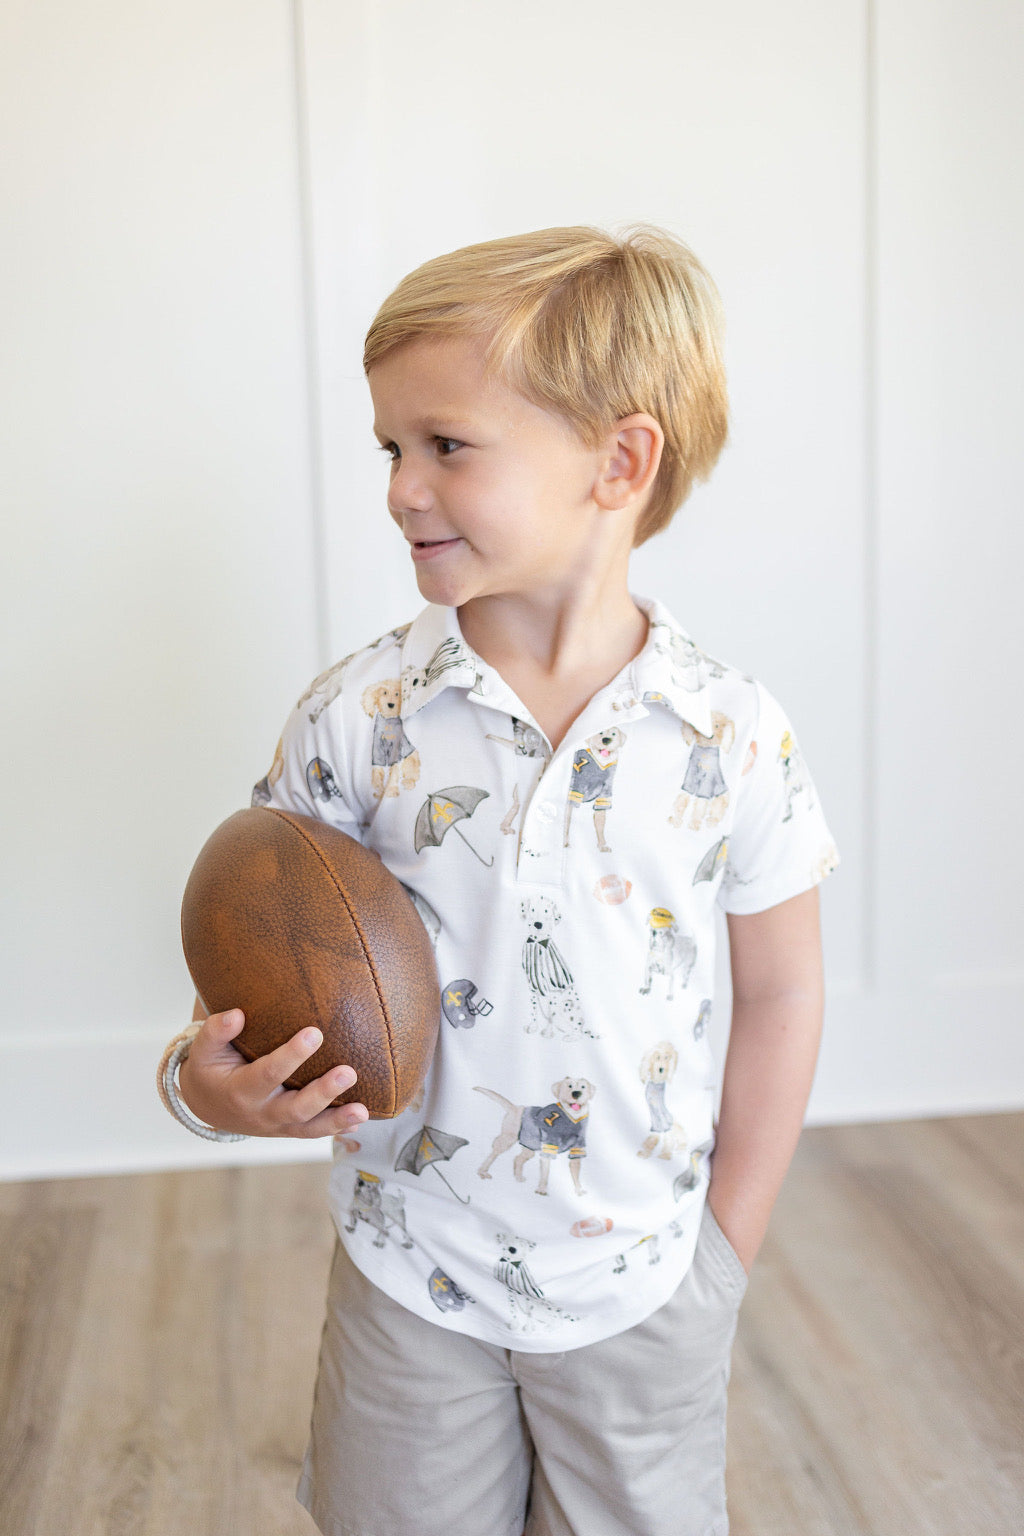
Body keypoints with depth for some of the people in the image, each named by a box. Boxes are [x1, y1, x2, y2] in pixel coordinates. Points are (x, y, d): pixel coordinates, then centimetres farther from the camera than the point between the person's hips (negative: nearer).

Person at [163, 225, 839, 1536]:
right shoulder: (354, 718, -12)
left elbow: (777, 996, -2)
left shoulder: (733, 737, -13)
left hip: (641, 1291, 0)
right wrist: (215, 1080, -23)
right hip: (409, 1280, 1)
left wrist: (724, 1247, 1)